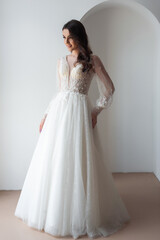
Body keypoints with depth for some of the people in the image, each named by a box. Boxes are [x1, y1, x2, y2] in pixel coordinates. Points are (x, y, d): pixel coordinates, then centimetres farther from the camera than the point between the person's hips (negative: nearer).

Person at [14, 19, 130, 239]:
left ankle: (81, 215, 15)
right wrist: (46, 115, 12)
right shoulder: (61, 62, 15)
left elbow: (109, 89, 4)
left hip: (79, 112, -5)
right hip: (58, 112, 5)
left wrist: (96, 112, -4)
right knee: (53, 161, 6)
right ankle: (53, 210, 24)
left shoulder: (93, 60, 2)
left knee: (78, 163, -2)